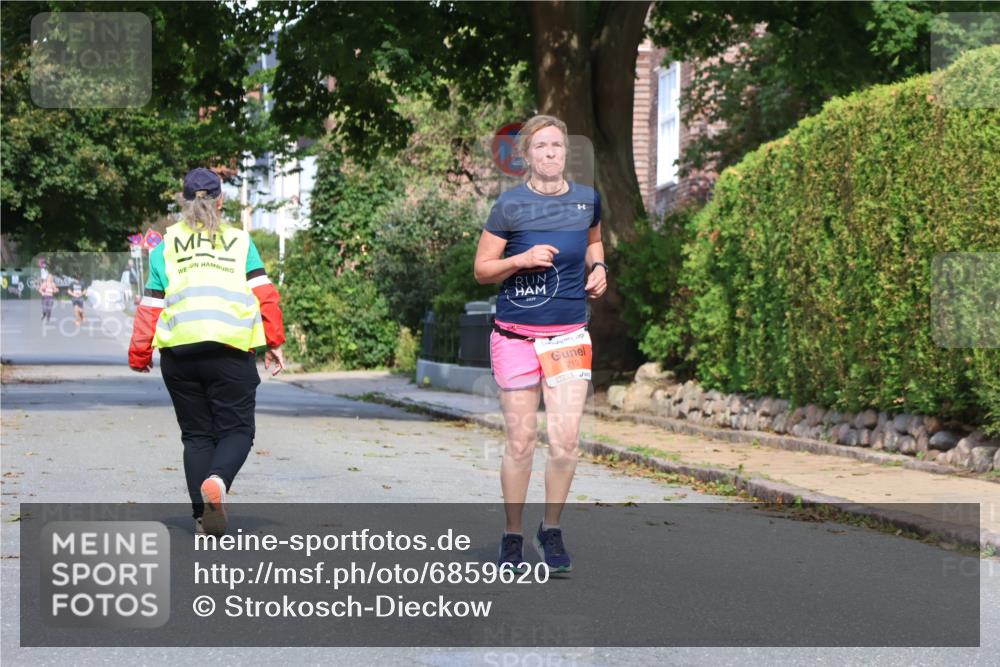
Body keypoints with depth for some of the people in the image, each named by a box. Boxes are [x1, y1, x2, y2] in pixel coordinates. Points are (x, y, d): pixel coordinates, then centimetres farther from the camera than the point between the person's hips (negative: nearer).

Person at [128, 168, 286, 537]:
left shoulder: (166, 245, 11)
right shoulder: (240, 241, 10)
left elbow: (151, 305, 8)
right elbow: (264, 294, 3)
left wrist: (139, 353, 15)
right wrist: (274, 343, 8)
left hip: (179, 351, 2)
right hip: (230, 350, -1)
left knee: (196, 434, 12)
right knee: (236, 429, 5)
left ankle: (204, 517, 5)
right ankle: (217, 480, -25)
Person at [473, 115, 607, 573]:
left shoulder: (588, 200, 6)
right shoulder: (510, 206, -4)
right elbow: (481, 269, 0)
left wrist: (598, 267, 8)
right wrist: (522, 259, -15)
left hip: (570, 333, 2)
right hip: (516, 335, -2)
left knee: (565, 442, -6)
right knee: (520, 443, 2)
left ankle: (551, 530, 14)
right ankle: (512, 536, 17)